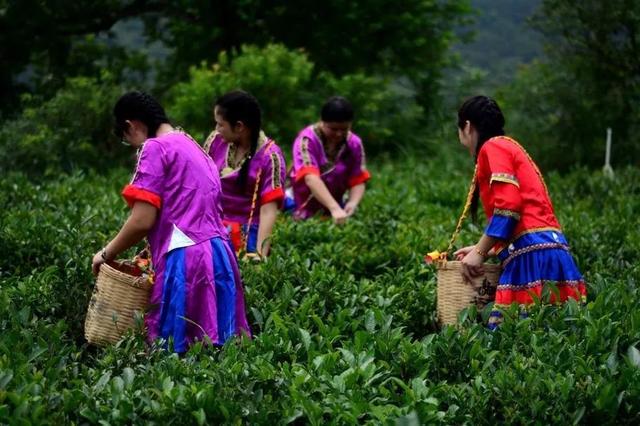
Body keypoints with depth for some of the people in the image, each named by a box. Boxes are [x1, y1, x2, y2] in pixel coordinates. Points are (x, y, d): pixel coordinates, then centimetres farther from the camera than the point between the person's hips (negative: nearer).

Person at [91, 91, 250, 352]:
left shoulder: (155, 147, -2)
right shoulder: (193, 147, 24)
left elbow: (143, 221, -9)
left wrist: (107, 253, 6)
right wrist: (154, 255, 28)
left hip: (186, 260, -9)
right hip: (218, 255, 9)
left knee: (173, 351, -7)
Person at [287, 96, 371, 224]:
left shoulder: (354, 144, -4)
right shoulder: (308, 139, -18)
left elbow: (358, 182, -6)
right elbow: (311, 179, -32)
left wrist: (352, 203, -29)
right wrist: (334, 208, -44)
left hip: (330, 213, 4)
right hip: (303, 211, -3)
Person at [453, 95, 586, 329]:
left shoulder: (493, 147, 0)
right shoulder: (510, 146, 27)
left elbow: (507, 207, -13)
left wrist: (479, 252, -7)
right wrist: (481, 249, 27)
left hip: (533, 256, -9)